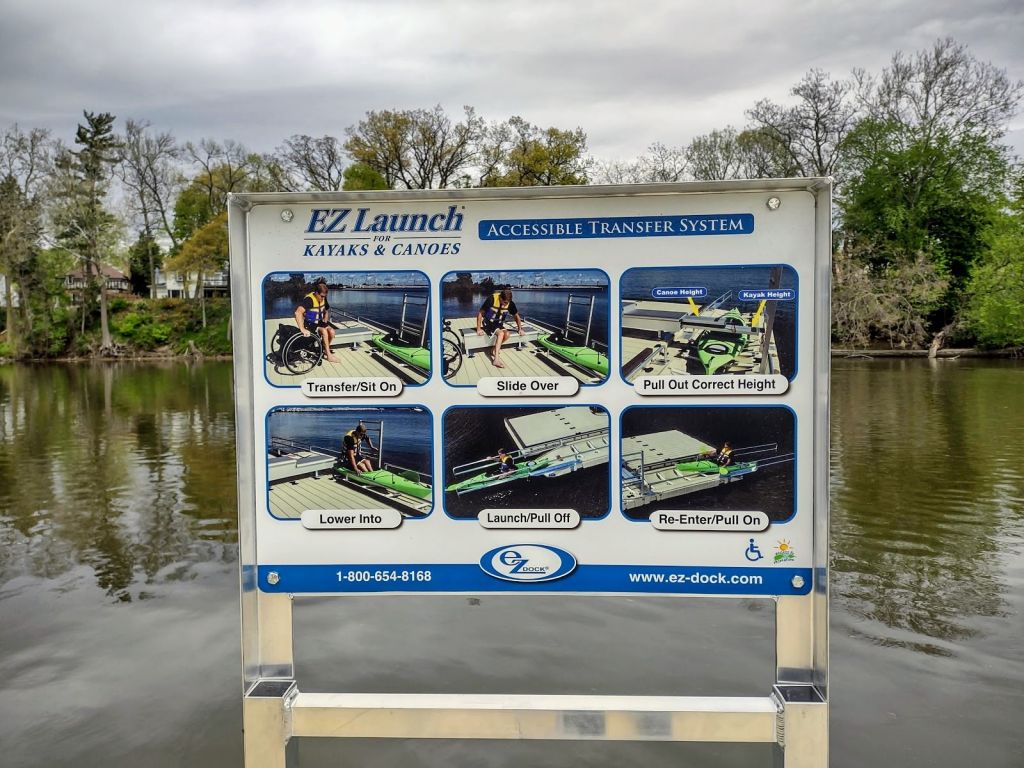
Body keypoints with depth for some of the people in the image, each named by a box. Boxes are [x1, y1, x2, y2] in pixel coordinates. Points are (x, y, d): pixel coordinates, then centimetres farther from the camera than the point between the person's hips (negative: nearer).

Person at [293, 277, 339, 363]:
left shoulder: (323, 299, -4)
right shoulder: (309, 299, -27)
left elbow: (326, 310, 18)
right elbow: (298, 312, -40)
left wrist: (325, 322, 3)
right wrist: (303, 329, -44)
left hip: (318, 322, 6)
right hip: (309, 324, -6)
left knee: (331, 331, -18)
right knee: (324, 331, -28)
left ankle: (324, 350, 5)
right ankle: (329, 355, -19)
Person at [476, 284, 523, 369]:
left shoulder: (510, 303, -12)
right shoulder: (492, 299, -24)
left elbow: (516, 316, 7)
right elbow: (480, 313, -14)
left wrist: (520, 329, 6)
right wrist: (478, 329, -14)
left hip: (499, 324, 4)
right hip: (488, 323, -4)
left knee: (507, 334, -26)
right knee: (501, 333, -31)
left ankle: (494, 350, -6)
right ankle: (496, 359, -38)